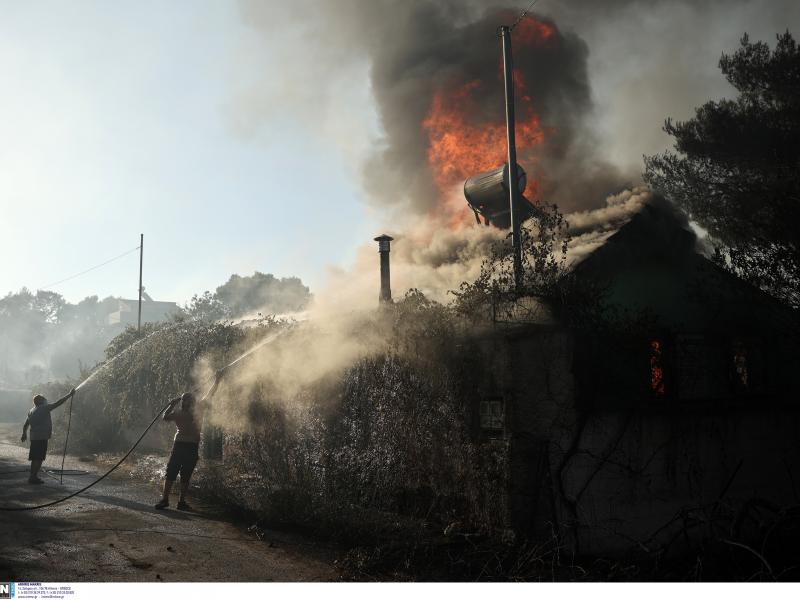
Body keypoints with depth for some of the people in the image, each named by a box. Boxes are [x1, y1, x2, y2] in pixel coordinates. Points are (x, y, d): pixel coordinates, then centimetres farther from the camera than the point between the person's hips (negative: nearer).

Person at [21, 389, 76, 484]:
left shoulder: (31, 411, 16)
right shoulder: (44, 408, -8)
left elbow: (25, 425, 24)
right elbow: (58, 403, -10)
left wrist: (24, 434, 39)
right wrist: (70, 395, -4)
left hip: (34, 437, 9)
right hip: (42, 437, -9)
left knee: (35, 458, 14)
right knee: (39, 458, -6)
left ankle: (33, 477, 19)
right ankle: (33, 477, -7)